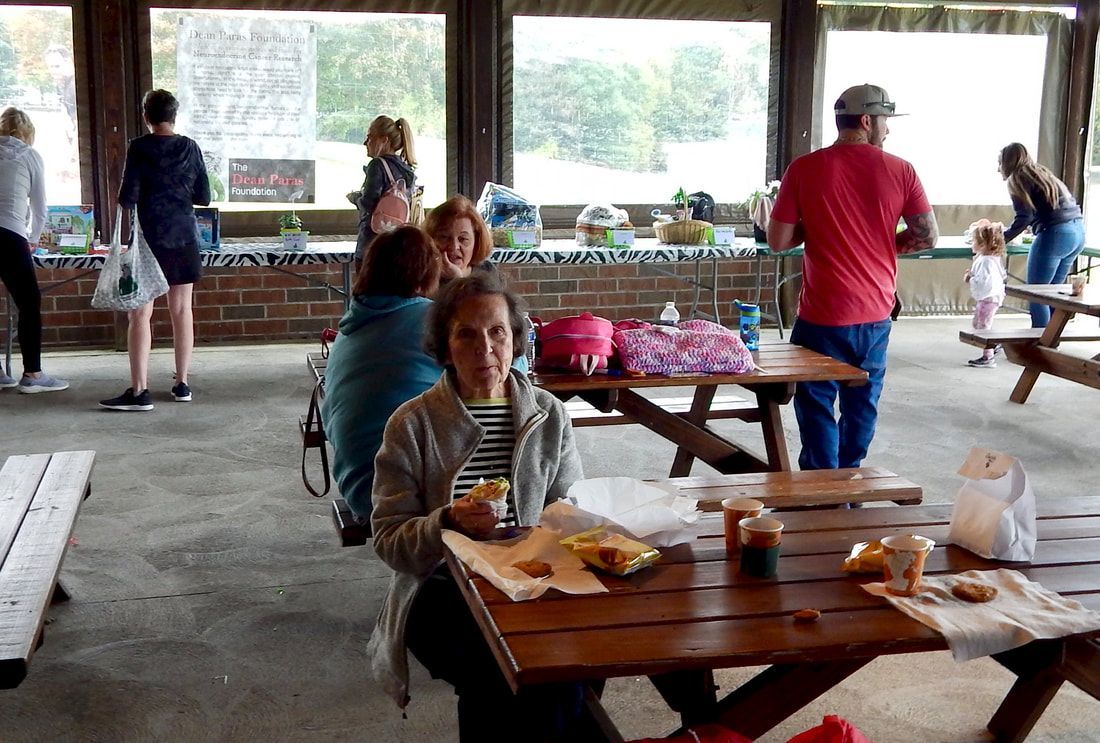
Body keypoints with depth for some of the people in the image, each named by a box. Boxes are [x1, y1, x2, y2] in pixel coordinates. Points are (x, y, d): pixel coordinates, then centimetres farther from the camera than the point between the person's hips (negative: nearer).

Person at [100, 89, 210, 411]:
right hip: (184, 239, 4)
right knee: (182, 311, 10)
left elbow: (128, 197, -10)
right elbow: (204, 197, 5)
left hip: (150, 239, -4)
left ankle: (139, 391, -6)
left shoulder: (139, 148, -8)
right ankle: (182, 384, 16)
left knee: (140, 314, -3)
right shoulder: (190, 147, 2)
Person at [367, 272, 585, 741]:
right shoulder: (412, 424, 1)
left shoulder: (549, 416, 8)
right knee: (494, 666, -32)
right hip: (441, 592, -2)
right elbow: (389, 540, -2)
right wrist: (448, 523, -22)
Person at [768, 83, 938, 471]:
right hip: (876, 313, 3)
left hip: (822, 316, -3)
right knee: (862, 406, 18)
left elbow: (777, 240, -6)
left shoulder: (805, 168, -8)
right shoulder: (900, 171, -3)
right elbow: (928, 236, 0)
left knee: (817, 407, 7)